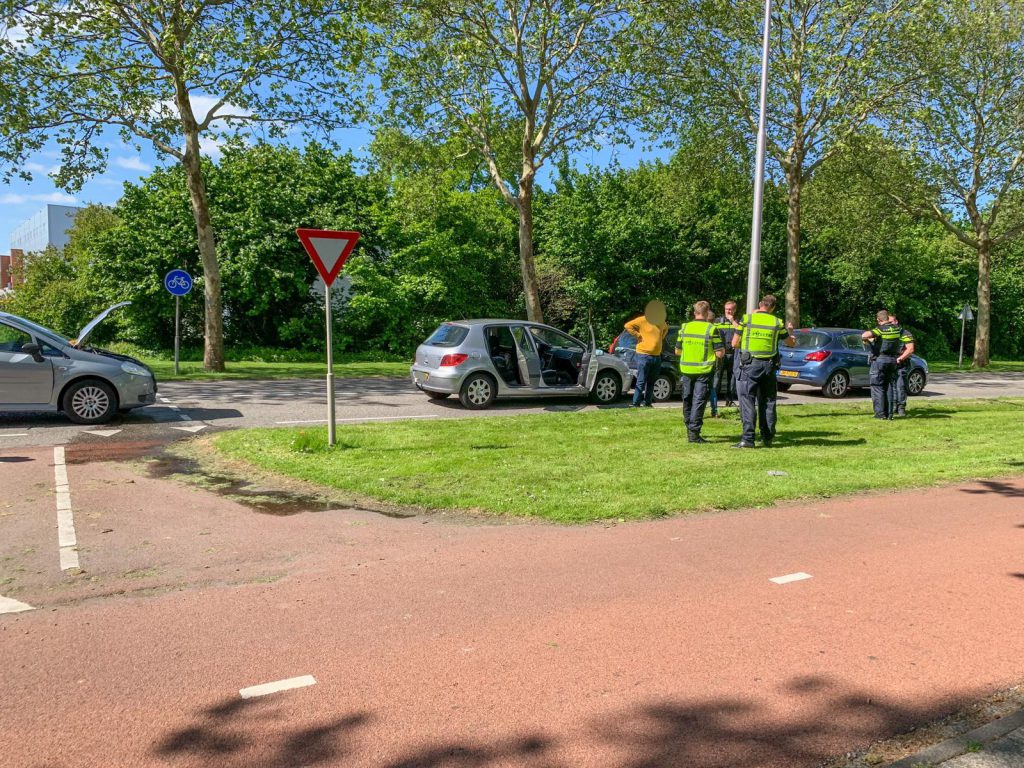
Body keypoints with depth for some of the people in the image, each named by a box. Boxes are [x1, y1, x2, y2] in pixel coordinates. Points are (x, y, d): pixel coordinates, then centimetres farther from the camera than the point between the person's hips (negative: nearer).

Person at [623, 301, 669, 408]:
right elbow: (627, 326, -10)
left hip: (657, 356, 7)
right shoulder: (642, 320, -10)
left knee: (651, 382, 12)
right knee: (641, 382, -6)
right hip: (644, 356, -7)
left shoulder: (662, 322, 10)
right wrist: (638, 335, -12)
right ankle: (636, 404, -2)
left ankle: (647, 403, 20)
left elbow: (665, 329, 33)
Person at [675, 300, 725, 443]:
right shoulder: (712, 329, -9)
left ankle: (689, 428, 28)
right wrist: (722, 350, 13)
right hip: (704, 371, -3)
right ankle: (694, 432, -7)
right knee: (699, 401, -2)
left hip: (686, 369, 4)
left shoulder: (685, 327, 2)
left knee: (687, 399, 17)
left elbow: (677, 351, 9)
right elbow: (720, 353, -10)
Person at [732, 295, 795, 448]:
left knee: (747, 401, -3)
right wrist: (790, 331, 39)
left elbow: (734, 344, 0)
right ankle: (767, 438, 19)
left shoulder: (746, 319, -3)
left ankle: (748, 438, -12)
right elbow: (791, 343, 18)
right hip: (769, 366, 3)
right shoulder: (777, 323, 4)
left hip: (749, 365, -3)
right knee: (768, 402, 14)